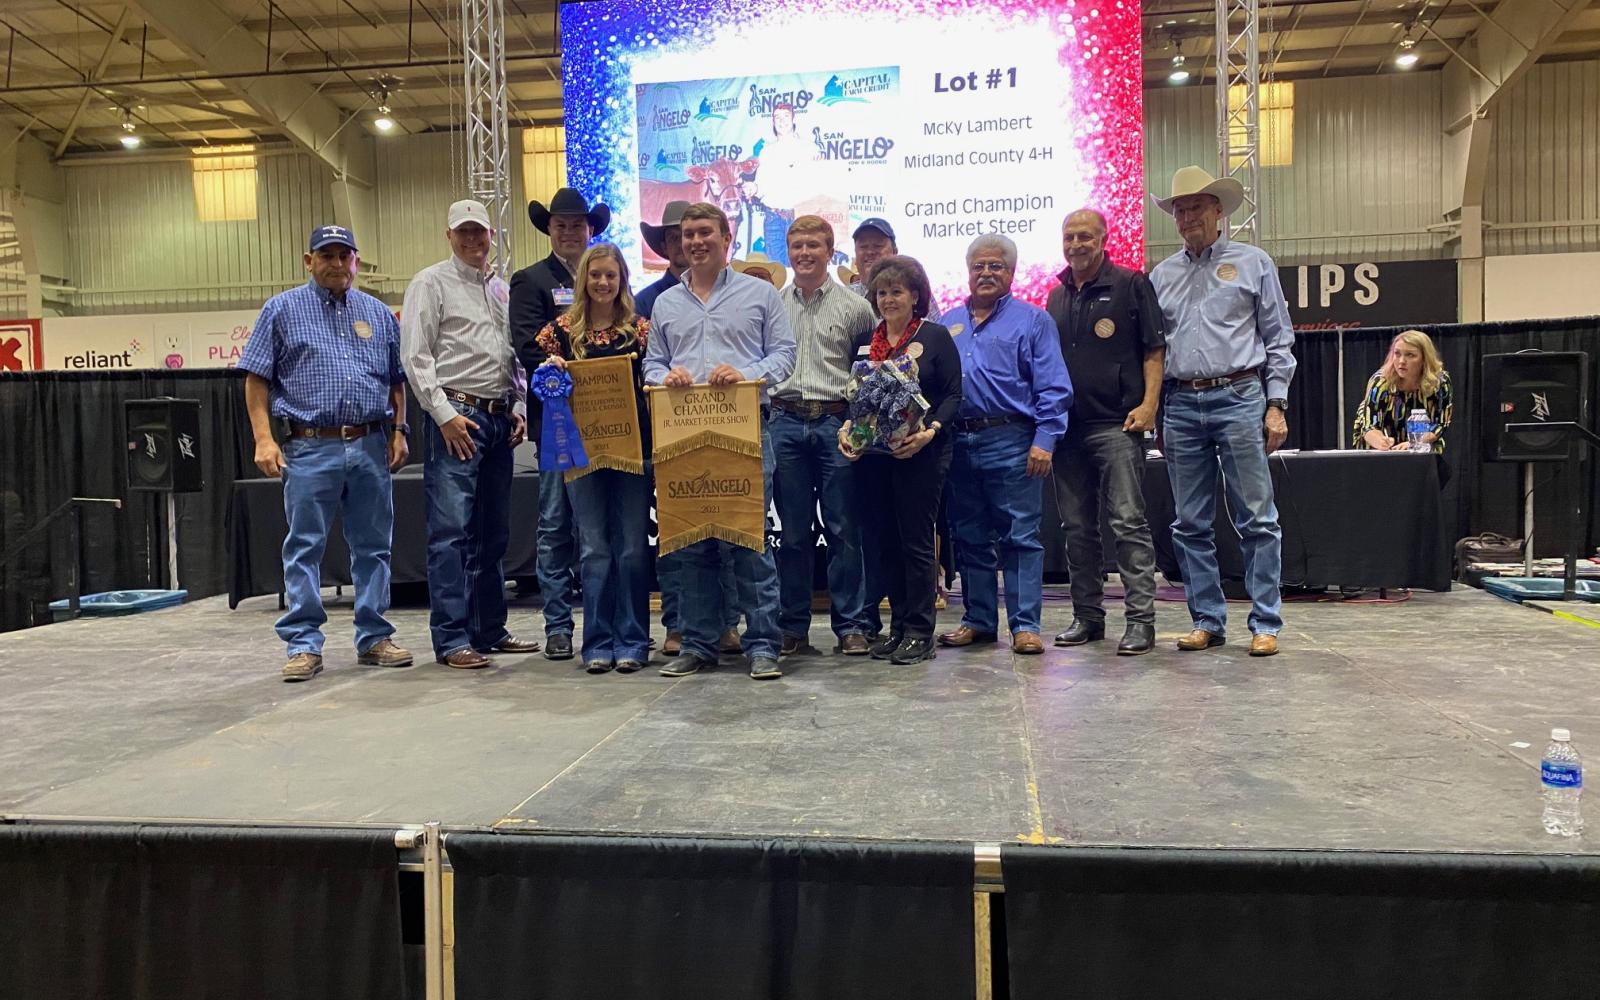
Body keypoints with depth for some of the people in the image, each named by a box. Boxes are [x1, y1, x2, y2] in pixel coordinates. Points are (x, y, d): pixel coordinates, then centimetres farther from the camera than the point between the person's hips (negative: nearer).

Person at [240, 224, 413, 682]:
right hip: (310, 449, -3)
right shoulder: (282, 309, 5)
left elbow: (397, 381, 17)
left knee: (373, 546, 7)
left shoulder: (379, 314, 14)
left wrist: (399, 431, 6)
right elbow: (257, 378, 1)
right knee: (304, 548, 1)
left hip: (371, 447, 3)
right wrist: (264, 439, -7)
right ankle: (304, 645, 7)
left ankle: (374, 637, 17)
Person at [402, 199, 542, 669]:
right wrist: (445, 414, -14)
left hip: (500, 419, 7)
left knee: (494, 532, 11)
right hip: (456, 416, -7)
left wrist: (520, 408, 8)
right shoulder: (430, 283, 0)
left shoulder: (502, 289, 19)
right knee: (451, 532, -8)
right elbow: (415, 357, -7)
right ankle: (452, 640, -4)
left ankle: (490, 630, 19)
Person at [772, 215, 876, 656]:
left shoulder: (853, 306, 5)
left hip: (835, 422, -2)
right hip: (785, 423, 2)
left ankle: (850, 624, 9)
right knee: (793, 530, 6)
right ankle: (793, 625, 15)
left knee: (843, 528, 0)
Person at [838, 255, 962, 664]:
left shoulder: (935, 336, 1)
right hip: (871, 454, 5)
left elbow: (953, 395, -3)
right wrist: (846, 427, -2)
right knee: (884, 542, 8)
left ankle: (919, 632, 4)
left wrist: (930, 430, -18)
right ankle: (898, 626, 19)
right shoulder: (864, 341, 15)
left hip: (920, 454, -5)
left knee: (916, 541, -4)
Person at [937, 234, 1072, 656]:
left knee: (1020, 537, -3)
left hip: (1011, 444, -5)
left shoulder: (1033, 321, 4)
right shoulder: (948, 324, 17)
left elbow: (1054, 389, -2)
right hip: (958, 444, 5)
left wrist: (1044, 440, -11)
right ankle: (978, 620, 21)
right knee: (969, 538, 11)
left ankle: (1025, 625, 3)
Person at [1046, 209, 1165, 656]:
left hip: (1116, 424, -6)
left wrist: (1149, 404, -13)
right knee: (1077, 528, 9)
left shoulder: (1131, 284, 2)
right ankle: (1087, 615, 18)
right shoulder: (1056, 296, 17)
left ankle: (1141, 620, -4)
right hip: (1066, 427, 6)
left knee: (1128, 522, -8)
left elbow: (1154, 349, -2)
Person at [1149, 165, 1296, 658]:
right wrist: (1155, 415, 11)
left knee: (1257, 519, -3)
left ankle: (1265, 624, 4)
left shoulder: (1253, 263, 8)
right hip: (1180, 406, 3)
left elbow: (1279, 340, 6)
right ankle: (1207, 621, 14)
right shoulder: (1161, 275, 15)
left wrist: (1276, 405, -3)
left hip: (1238, 399, -3)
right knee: (1191, 524, 5)